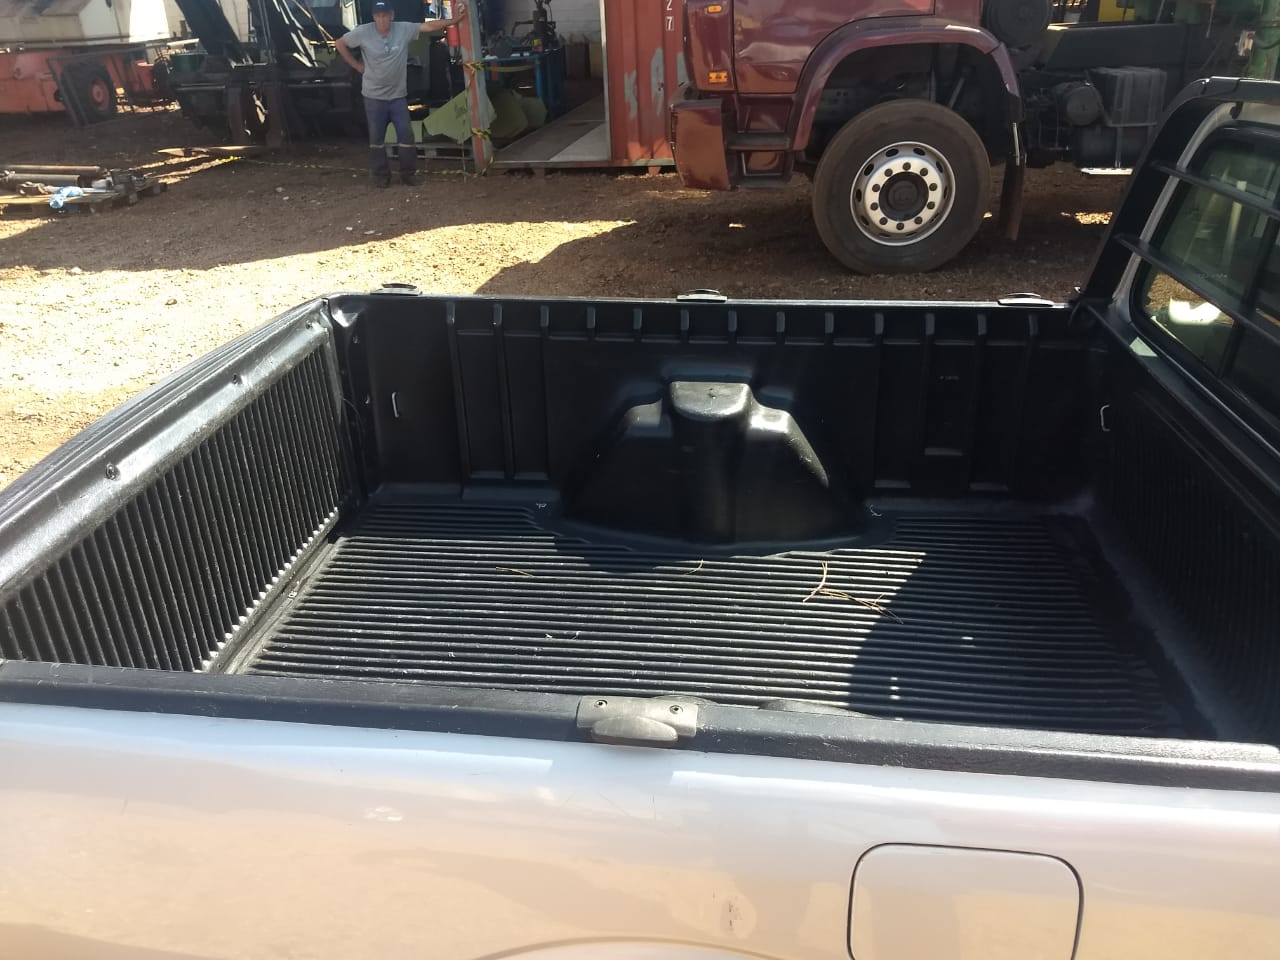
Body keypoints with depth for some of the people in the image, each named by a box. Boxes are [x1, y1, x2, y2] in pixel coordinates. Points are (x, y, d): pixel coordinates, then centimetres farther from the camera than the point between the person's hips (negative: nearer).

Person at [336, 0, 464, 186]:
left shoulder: (404, 29, -8)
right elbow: (341, 44, 1)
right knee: (377, 137, 5)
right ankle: (381, 175, 15)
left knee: (406, 134, 3)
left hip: (398, 95, 1)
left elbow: (429, 26, -12)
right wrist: (356, 65, 0)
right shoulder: (363, 32, -11)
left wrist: (453, 21, -18)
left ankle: (407, 173, 16)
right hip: (374, 96, -1)